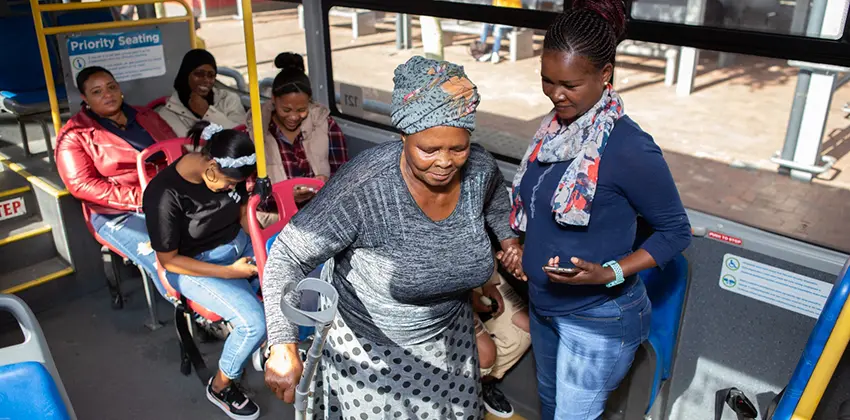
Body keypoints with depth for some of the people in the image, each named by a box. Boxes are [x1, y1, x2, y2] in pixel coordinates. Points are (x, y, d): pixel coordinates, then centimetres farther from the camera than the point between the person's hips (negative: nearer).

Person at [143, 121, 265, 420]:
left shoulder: (227, 173, -11)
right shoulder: (165, 195, -27)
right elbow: (168, 260, -18)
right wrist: (229, 272, -22)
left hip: (239, 244, 6)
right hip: (195, 266, -6)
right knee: (253, 322, -25)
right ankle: (220, 386, 4)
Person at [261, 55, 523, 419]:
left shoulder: (480, 168, -16)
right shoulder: (363, 188, -33)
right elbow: (288, 256, -29)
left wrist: (509, 239, 2)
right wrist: (284, 348, -38)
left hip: (447, 336, 5)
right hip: (369, 346, -4)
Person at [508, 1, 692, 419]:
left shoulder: (629, 148, -25)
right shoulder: (555, 127, -2)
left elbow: (676, 231, -15)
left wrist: (609, 273, -26)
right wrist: (522, 245, 0)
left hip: (598, 318, -7)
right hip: (543, 305, 7)